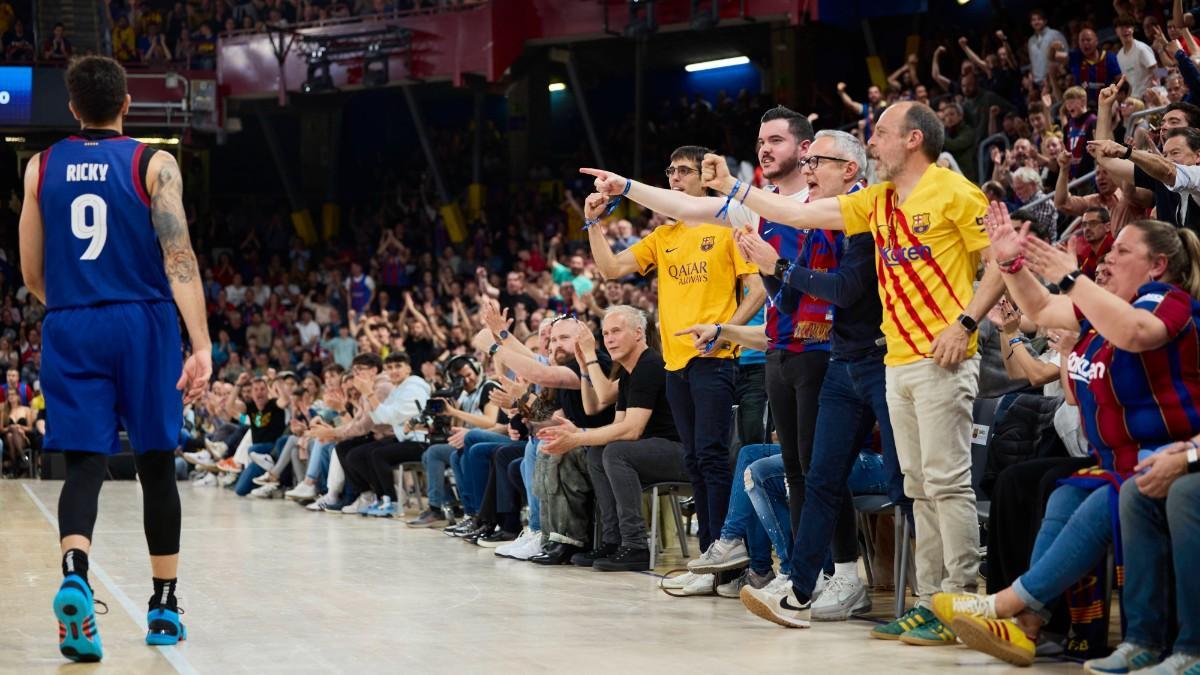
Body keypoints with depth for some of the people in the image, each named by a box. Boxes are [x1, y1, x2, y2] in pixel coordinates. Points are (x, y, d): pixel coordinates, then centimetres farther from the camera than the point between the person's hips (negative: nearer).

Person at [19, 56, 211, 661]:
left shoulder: (41, 168, 7)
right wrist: (201, 345, -16)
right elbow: (179, 258, -12)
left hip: (69, 329, 1)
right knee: (156, 466, 11)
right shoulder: (153, 163, -2)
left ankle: (74, 575, -30)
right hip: (143, 324, -1)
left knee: (84, 466, -1)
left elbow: (32, 276, 11)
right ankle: (164, 606, 18)